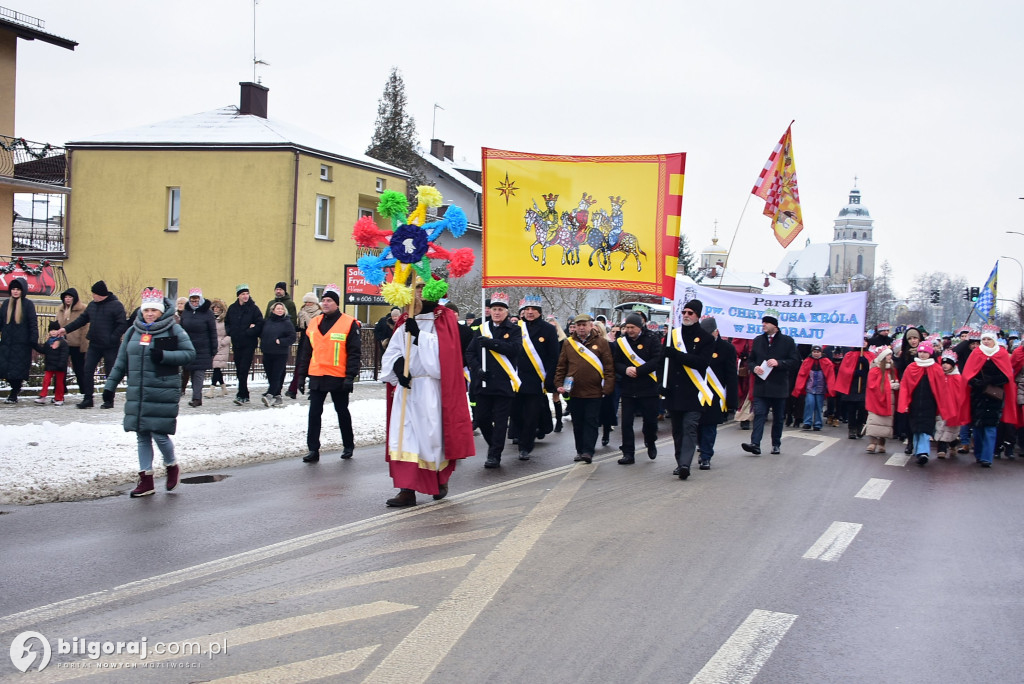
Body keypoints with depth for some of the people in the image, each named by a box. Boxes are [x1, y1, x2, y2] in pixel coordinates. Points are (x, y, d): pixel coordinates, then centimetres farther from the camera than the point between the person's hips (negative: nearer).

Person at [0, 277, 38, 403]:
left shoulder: (28, 304, -1)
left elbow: (33, 323, -4)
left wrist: (34, 340, -12)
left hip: (22, 343, -4)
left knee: (18, 369, -2)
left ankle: (13, 395, 7)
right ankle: (16, 388, 22)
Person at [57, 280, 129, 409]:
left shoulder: (116, 305, -11)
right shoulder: (92, 305, 10)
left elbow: (122, 325, -14)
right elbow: (82, 319, 20)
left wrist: (112, 339, -21)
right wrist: (66, 329, 13)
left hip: (110, 347, -6)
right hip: (94, 345, 6)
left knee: (110, 373, 3)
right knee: (87, 370, 2)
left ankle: (109, 400, 13)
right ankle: (87, 399, 9)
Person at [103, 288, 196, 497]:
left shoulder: (174, 330, -2)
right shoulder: (133, 331, 12)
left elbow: (190, 353, -4)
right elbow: (121, 362, 17)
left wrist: (164, 356, -16)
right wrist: (110, 385, 14)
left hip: (162, 393, -5)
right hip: (136, 394, 5)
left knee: (159, 433, -6)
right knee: (142, 436, 7)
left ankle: (172, 465, 22)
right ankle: (146, 479, 15)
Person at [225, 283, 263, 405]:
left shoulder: (254, 308, -4)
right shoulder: (232, 308, 9)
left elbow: (259, 324, -7)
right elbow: (227, 322, 19)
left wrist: (248, 332, -14)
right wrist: (229, 331, 1)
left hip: (249, 344, -5)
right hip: (236, 343, 5)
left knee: (243, 370, -11)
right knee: (239, 371, 8)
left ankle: (241, 396, -10)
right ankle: (245, 396, 17)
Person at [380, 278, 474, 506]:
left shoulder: (444, 320, -1)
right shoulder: (405, 323, 13)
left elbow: (443, 351, -14)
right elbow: (391, 352, 8)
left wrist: (419, 334, -19)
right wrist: (398, 365, -12)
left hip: (431, 390, -4)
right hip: (406, 388, 4)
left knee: (432, 435, 2)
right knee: (405, 437, -2)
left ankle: (441, 479, 26)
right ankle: (407, 490, -1)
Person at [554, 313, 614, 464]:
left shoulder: (601, 343, 1)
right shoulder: (568, 343, 7)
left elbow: (609, 367, -2)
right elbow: (561, 366, 10)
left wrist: (608, 388, -9)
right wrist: (559, 384, 0)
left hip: (594, 391, -3)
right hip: (574, 392, 3)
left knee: (591, 422, -2)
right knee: (577, 423, 10)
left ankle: (588, 451, 0)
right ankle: (580, 451, 20)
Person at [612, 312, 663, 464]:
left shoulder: (652, 339, -3)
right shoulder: (621, 342, 7)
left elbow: (657, 360, -12)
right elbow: (615, 363, 7)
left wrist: (637, 370, -17)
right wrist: (625, 370, -14)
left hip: (648, 388, -2)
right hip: (628, 389, 3)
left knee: (650, 420, 6)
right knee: (626, 422, 0)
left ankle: (650, 442, 36)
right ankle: (628, 454, 7)